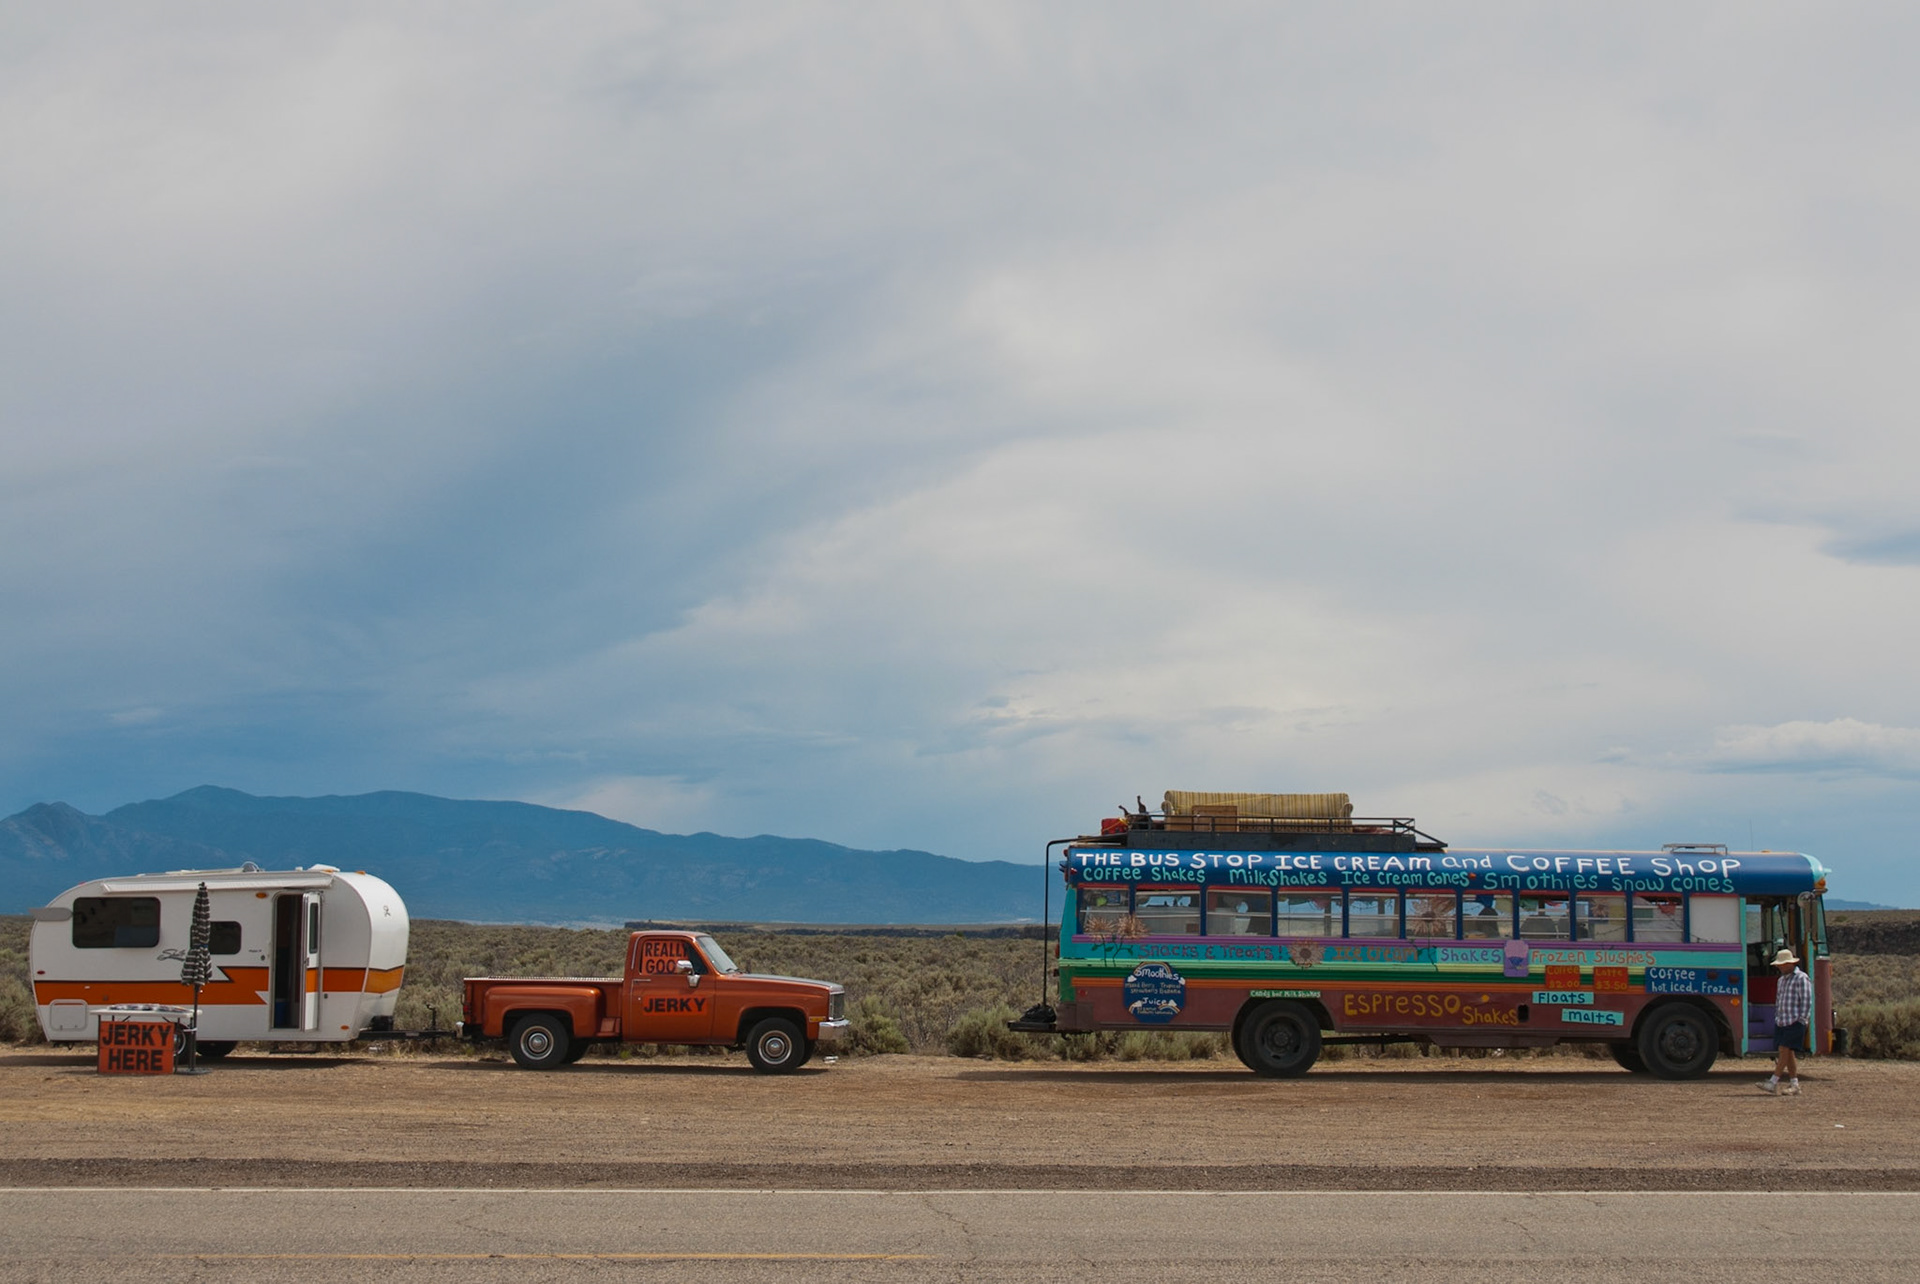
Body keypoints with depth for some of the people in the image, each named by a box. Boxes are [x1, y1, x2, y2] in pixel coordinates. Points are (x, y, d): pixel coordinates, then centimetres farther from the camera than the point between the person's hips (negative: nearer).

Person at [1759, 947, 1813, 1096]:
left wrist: (1801, 1021, -14)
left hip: (1795, 1022, -8)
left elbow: (1806, 1001, -10)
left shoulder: (1802, 978, -6)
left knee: (1784, 1050, -13)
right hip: (1781, 1022, 8)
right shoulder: (1782, 979, 19)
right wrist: (1777, 1018, 16)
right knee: (1788, 1053, 6)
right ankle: (1794, 1085, 8)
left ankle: (1773, 1083, -17)